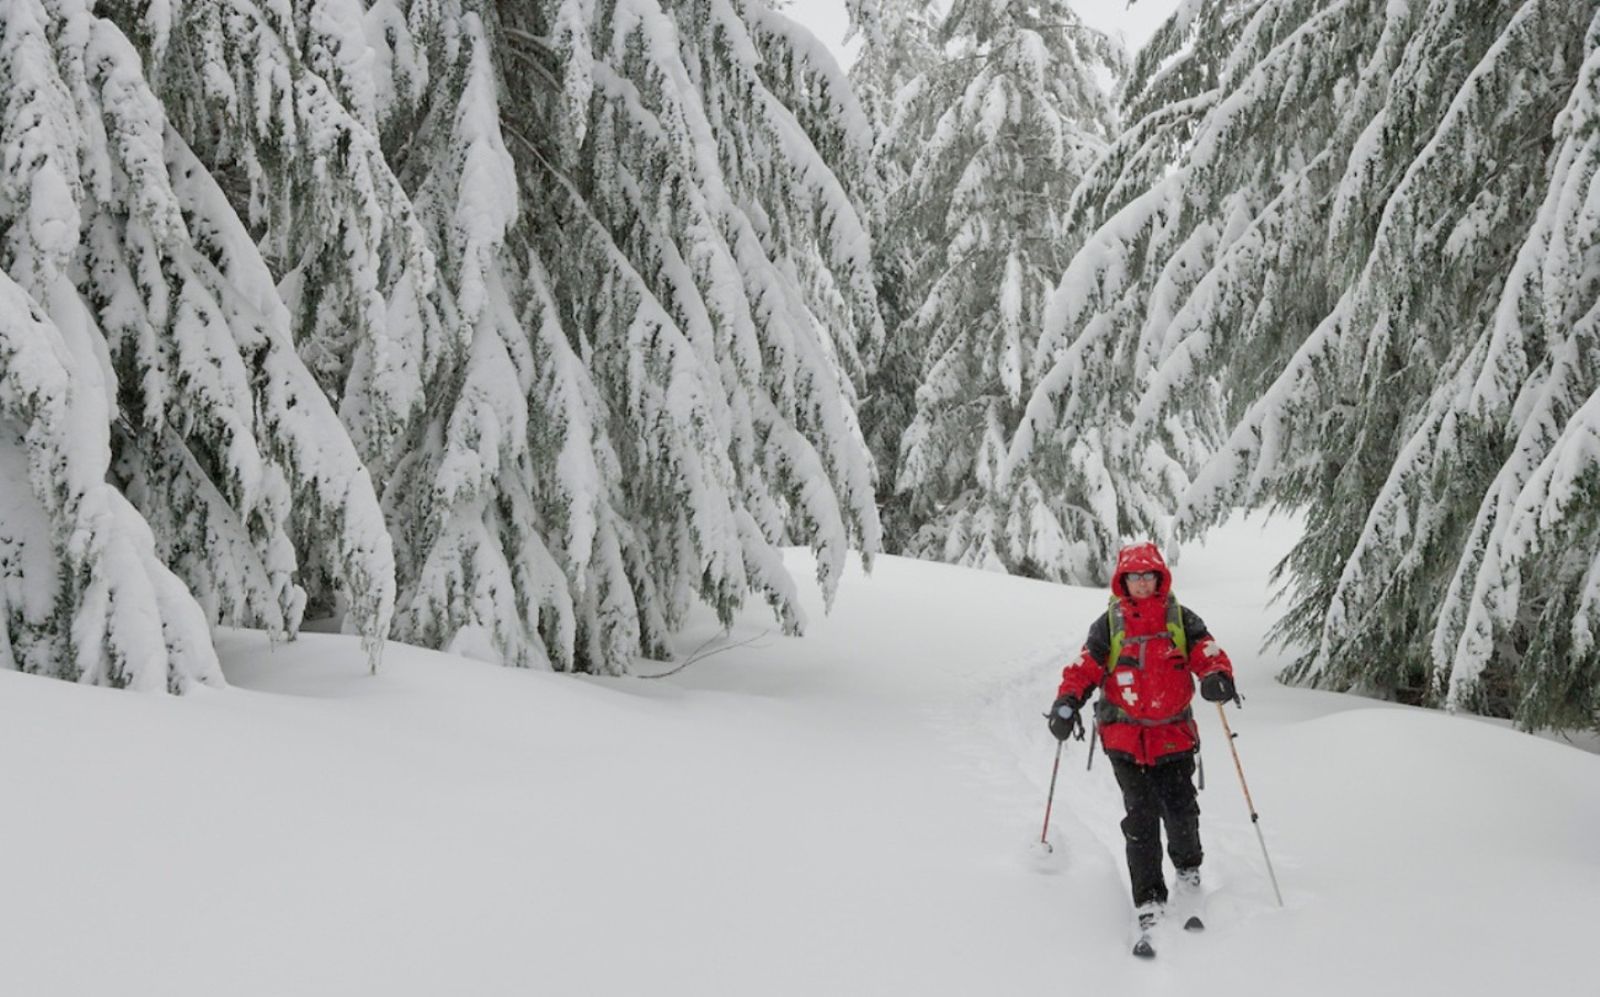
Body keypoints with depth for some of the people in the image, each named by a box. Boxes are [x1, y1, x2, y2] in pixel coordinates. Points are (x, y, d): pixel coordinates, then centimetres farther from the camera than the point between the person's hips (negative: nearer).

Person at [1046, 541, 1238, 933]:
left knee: (1180, 810, -4)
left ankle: (1188, 866, 29)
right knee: (1141, 815, -7)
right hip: (1125, 735, 0)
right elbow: (1084, 667, 5)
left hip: (1174, 734, 0)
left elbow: (1209, 653, -1)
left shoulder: (1181, 620, 6)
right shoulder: (1109, 624, 6)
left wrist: (1217, 676, -24)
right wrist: (1067, 701, -12)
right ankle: (1149, 900, 1)